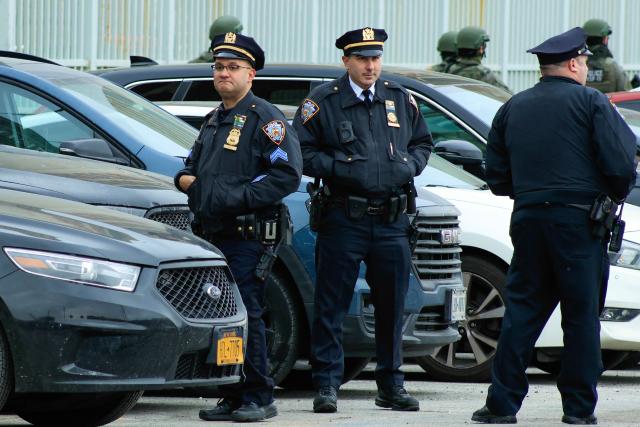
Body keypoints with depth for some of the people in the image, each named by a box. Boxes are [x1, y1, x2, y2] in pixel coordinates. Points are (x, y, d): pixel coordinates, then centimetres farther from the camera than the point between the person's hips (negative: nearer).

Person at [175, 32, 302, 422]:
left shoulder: (264, 119, -5)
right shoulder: (214, 121, 21)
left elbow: (288, 173, -15)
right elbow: (194, 166, 36)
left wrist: (238, 196, -18)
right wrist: (185, 178, 12)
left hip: (245, 238, -8)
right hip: (211, 236, 8)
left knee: (247, 317, -10)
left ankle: (259, 398, -5)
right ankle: (232, 397, 13)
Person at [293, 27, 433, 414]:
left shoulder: (401, 100, 11)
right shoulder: (323, 103, -1)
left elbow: (423, 143, 21)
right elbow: (302, 152, -1)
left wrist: (409, 165, 1)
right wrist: (339, 169, -14)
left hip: (392, 221, 4)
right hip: (343, 219, -4)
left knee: (392, 306, 10)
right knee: (331, 306, -3)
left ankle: (391, 385, 20)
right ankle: (327, 386, 2)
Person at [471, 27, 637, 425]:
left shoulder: (514, 108, 12)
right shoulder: (592, 103, -3)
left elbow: (497, 176, 15)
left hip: (527, 218, 4)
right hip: (579, 222, -4)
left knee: (522, 312, 7)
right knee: (582, 316, 2)